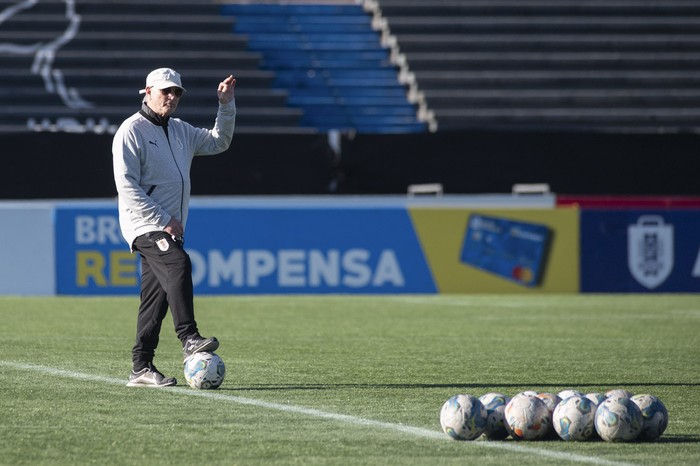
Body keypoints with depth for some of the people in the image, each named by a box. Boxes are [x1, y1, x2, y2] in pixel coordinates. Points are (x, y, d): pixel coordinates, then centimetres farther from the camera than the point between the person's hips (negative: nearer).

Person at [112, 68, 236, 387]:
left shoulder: (180, 131, 19)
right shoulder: (132, 130, -6)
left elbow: (219, 142, 28)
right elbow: (127, 186, -14)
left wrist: (226, 105, 14)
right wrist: (163, 220, -17)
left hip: (169, 226, 8)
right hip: (145, 225, -8)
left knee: (158, 295, 5)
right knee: (178, 264, -30)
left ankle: (141, 369, 7)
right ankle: (189, 339, -37)